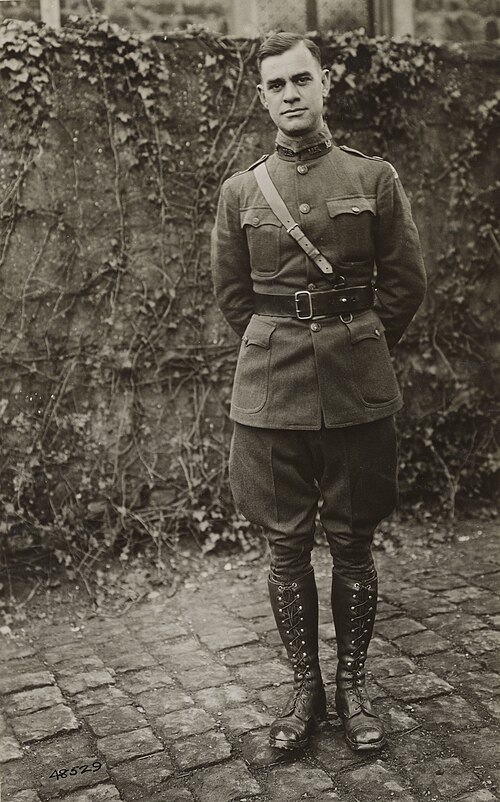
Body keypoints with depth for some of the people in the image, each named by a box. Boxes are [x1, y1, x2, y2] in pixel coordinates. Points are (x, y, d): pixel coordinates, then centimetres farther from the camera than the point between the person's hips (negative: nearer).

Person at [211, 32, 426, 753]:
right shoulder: (241, 191, 5)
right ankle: (306, 688, 23)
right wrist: (285, 347, 10)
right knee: (286, 546, 6)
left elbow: (406, 282, 7)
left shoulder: (375, 178, 2)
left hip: (357, 389, 0)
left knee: (352, 545, 7)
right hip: (271, 390, 1)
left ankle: (353, 687, 24)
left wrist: (355, 345, 7)